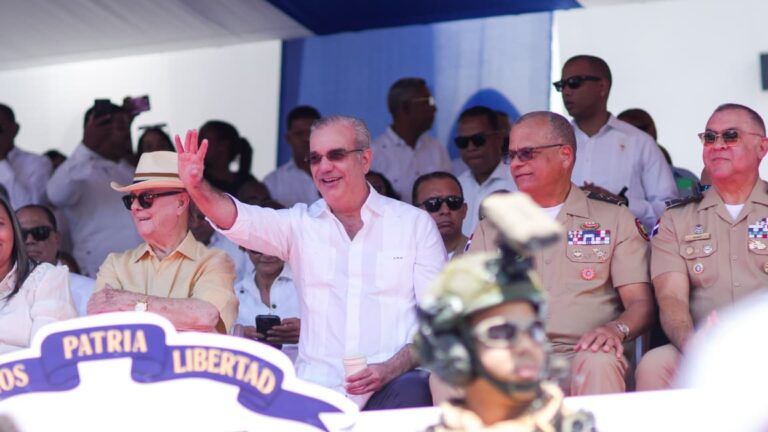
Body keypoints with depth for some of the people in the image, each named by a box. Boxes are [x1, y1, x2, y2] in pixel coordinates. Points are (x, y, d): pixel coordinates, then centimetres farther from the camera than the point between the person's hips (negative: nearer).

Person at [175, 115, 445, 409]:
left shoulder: (416, 224, 8)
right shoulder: (300, 224, 13)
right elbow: (240, 220, -4)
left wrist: (391, 368, -13)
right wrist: (197, 187, -26)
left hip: (391, 386, -2)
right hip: (316, 388, 2)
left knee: (410, 390, -35)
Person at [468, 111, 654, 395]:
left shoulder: (613, 220, 17)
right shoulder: (491, 229, 24)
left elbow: (640, 303, 8)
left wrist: (615, 330, -16)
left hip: (580, 356, -1)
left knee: (599, 364, -40)